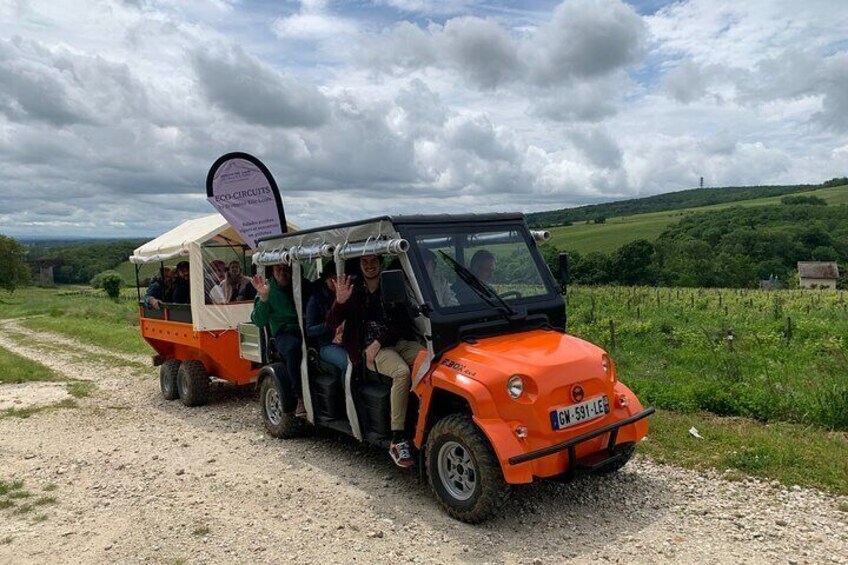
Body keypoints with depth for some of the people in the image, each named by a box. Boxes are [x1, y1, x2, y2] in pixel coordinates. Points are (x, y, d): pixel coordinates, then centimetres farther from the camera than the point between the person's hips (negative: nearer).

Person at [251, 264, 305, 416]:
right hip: (284, 334, -2)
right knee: (293, 346, -37)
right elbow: (259, 321, -5)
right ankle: (301, 398, -32)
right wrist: (263, 298, -20)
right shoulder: (268, 290, 6)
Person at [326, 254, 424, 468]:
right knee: (402, 372, -35)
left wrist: (380, 341, -8)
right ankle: (397, 441, -32)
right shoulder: (354, 292, 10)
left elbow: (403, 322, 7)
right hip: (371, 349, -3)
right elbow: (331, 324, 2)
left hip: (400, 341, 3)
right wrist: (340, 301, -18)